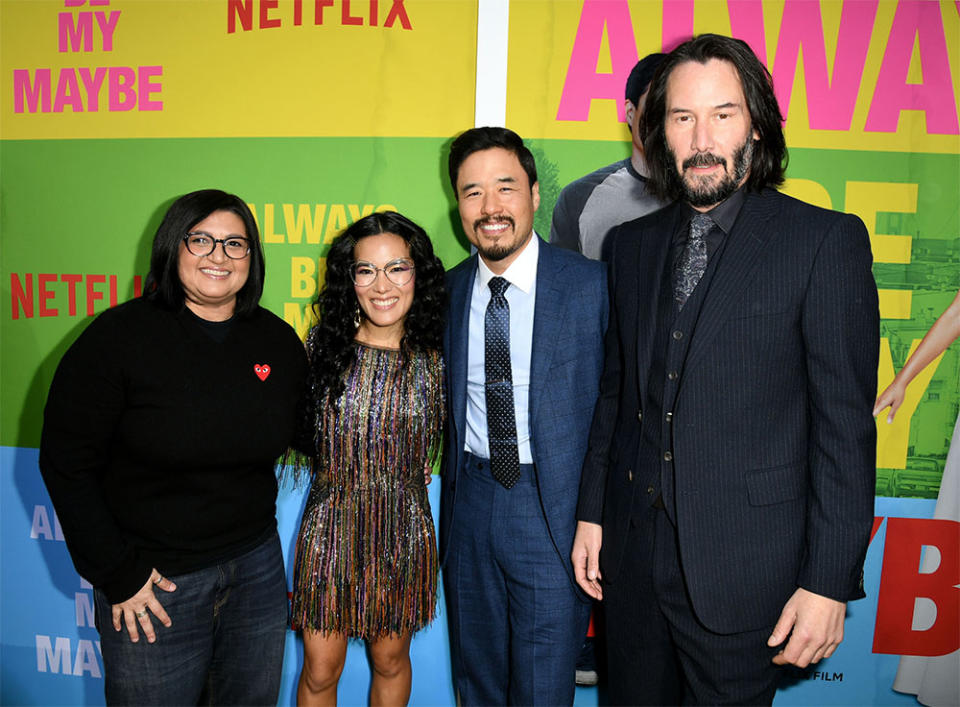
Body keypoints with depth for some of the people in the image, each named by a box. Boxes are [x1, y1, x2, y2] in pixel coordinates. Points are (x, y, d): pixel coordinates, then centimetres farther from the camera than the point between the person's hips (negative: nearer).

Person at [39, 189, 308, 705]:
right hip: (152, 580, -3)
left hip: (256, 565, 4)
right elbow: (66, 462, -9)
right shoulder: (120, 335, -12)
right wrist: (117, 574, -10)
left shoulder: (280, 342, -1)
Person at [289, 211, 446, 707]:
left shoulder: (433, 359, -6)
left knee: (391, 660, 20)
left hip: (403, 532, 1)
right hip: (332, 528, 0)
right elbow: (301, 433, 5)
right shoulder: (325, 345, -6)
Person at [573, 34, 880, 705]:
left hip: (743, 566, -4)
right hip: (633, 550, 5)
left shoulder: (826, 240, -8)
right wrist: (592, 513, 10)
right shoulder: (633, 244, 6)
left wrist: (828, 581, -11)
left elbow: (846, 424, -10)